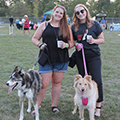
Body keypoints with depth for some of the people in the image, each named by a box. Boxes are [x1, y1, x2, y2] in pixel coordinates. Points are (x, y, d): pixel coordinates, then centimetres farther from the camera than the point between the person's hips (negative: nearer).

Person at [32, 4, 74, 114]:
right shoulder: (44, 25, 6)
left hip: (61, 60, 2)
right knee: (44, 84, -3)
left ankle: (54, 105, 24)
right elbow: (34, 38, 8)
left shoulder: (67, 27, 10)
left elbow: (72, 42, 10)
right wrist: (40, 45, -12)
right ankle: (36, 107, 11)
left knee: (57, 83, 10)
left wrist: (66, 45, -11)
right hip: (46, 59, -2)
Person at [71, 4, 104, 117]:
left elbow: (102, 39, 4)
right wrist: (76, 45, -5)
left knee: (97, 80, -9)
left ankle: (98, 106, 4)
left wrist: (94, 41, -15)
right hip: (80, 56, 3)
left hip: (94, 56, -3)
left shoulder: (94, 24, -1)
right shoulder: (74, 27, 6)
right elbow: (72, 41, 16)